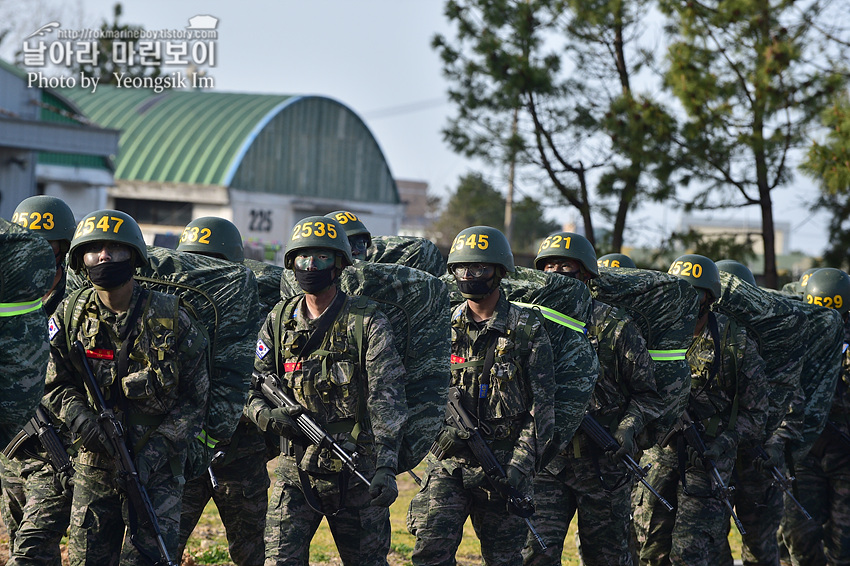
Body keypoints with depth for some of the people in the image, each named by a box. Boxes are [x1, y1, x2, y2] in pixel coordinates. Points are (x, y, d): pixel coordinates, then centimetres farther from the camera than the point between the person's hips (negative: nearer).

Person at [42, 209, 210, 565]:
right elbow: (55, 385, 4)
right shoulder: (70, 316, 1)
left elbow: (194, 401, -4)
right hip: (94, 463, 3)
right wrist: (82, 420, -16)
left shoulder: (171, 318, -6)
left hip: (158, 468, -3)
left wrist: (154, 452, -14)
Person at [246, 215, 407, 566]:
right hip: (295, 469, 2)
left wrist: (387, 466, -21)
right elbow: (250, 385, 11)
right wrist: (266, 415, -13)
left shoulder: (367, 322, -5)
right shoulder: (279, 321, 7)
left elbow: (387, 398, -11)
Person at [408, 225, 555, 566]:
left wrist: (521, 464, -14)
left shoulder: (526, 330, -1)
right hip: (447, 461, 2)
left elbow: (542, 406, -4)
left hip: (504, 461, -2)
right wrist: (441, 425, -7)